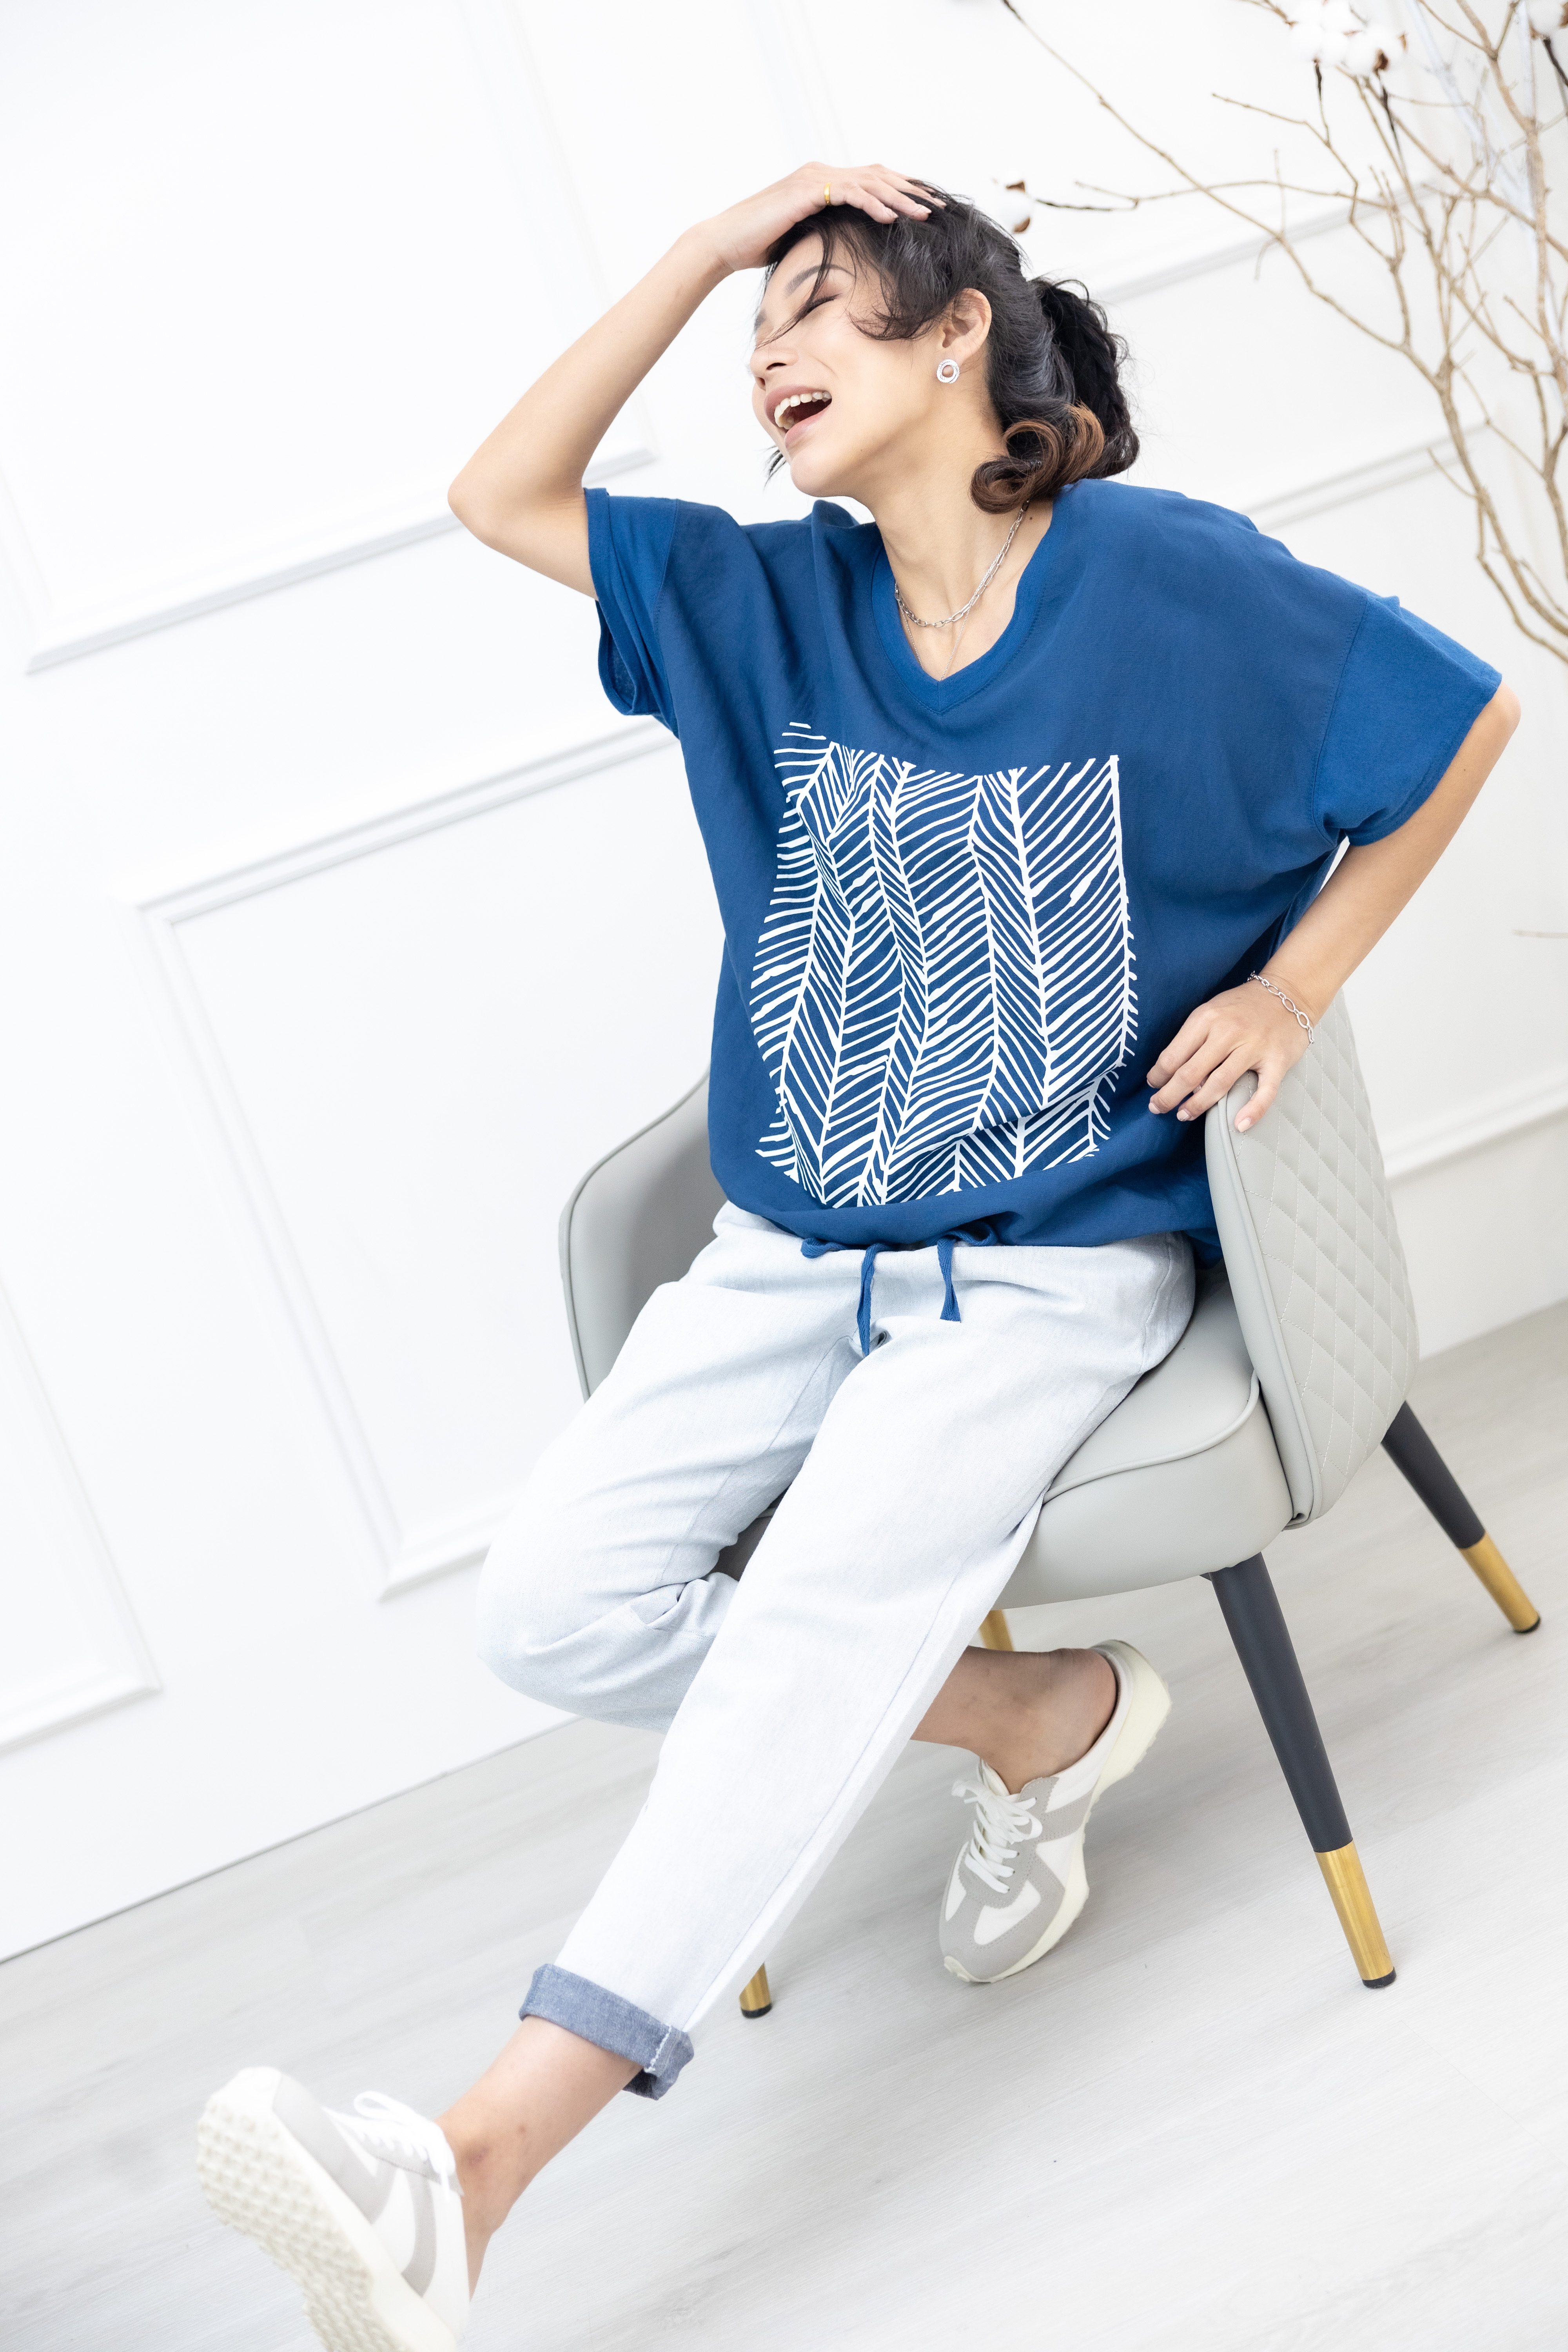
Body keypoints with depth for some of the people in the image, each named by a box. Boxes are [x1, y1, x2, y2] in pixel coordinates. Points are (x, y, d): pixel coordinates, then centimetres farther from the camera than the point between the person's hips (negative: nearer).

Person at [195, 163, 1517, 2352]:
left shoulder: (1162, 576, -4)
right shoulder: (772, 606, 10)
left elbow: (1465, 718, 5)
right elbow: (504, 496, 7)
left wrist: (1290, 987, -1)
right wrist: (704, 247, 2)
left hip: (1055, 1258, -5)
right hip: (794, 1252, 6)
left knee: (828, 1606, -28)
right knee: (559, 1605, -14)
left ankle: (476, 2165, -35)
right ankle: (1042, 1715, 5)